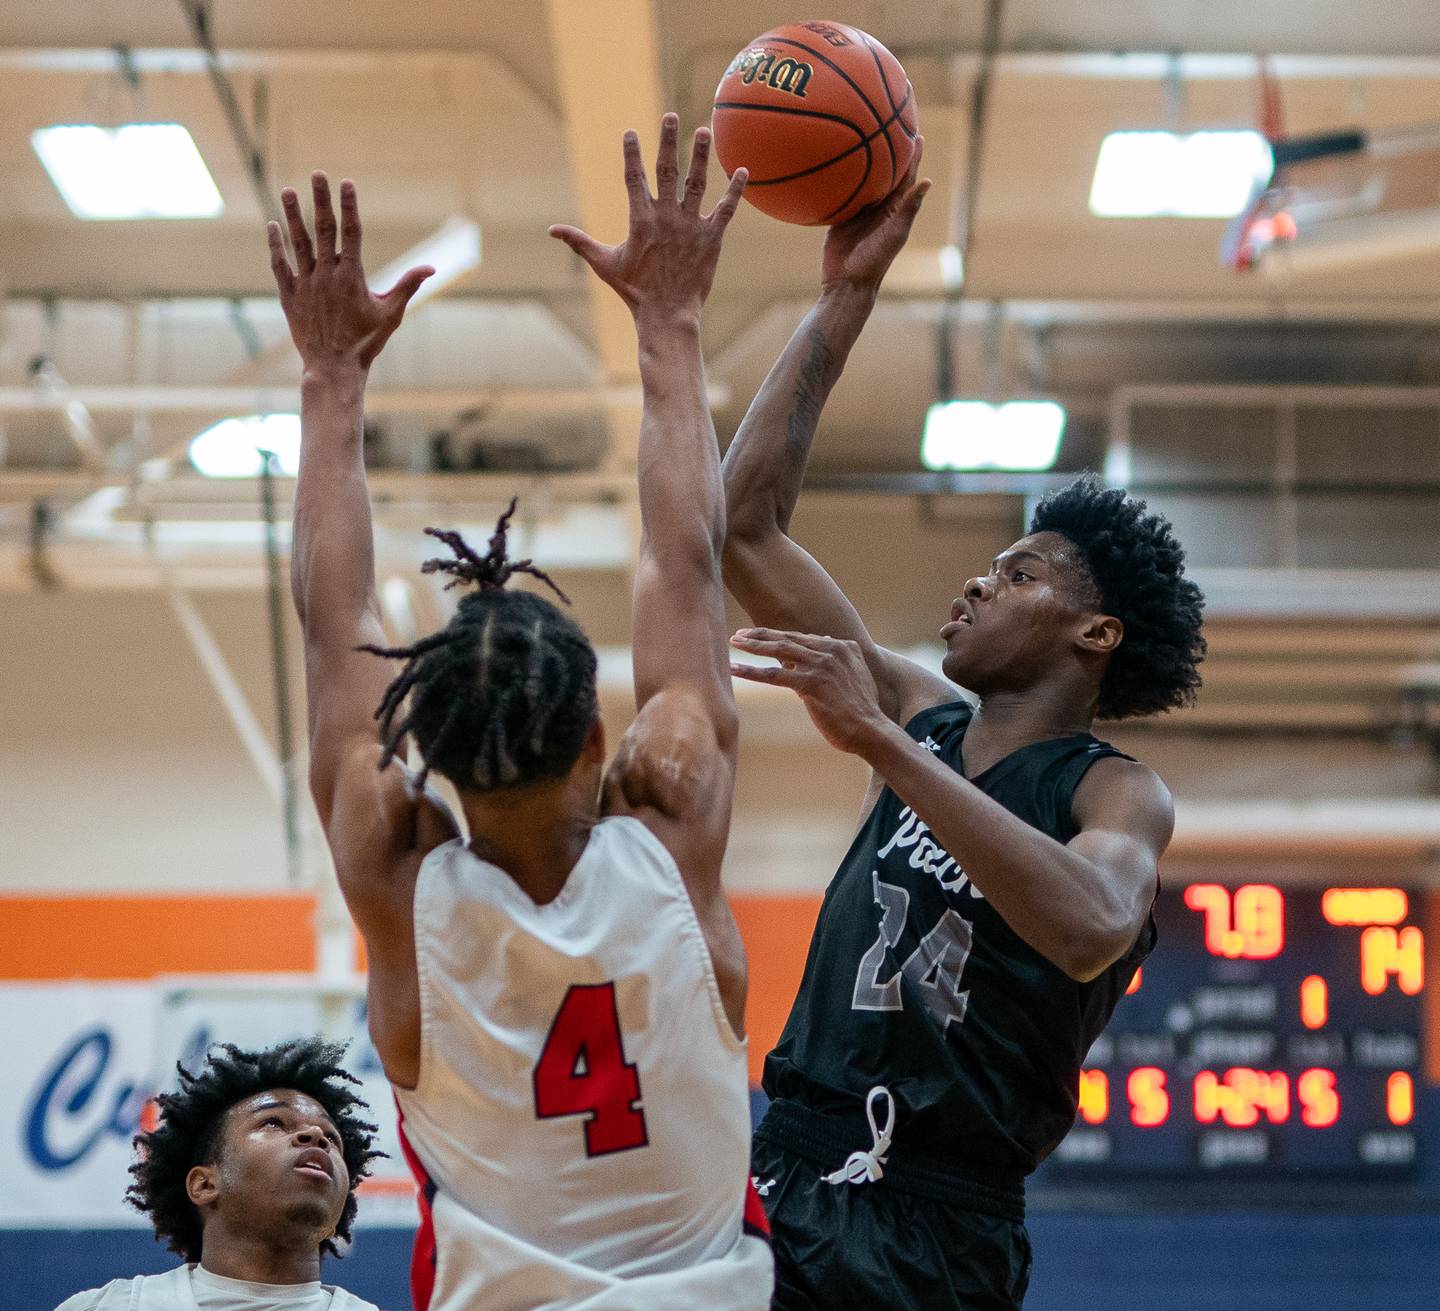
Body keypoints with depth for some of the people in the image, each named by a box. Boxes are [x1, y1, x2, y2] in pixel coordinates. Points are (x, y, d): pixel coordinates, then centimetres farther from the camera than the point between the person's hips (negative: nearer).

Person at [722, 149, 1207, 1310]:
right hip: (788, 1175, 5)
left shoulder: (1118, 794, -4)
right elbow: (747, 525, 14)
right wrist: (843, 303, 11)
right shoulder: (926, 720, 14)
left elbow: (1092, 931, -28)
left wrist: (879, 742, -30)